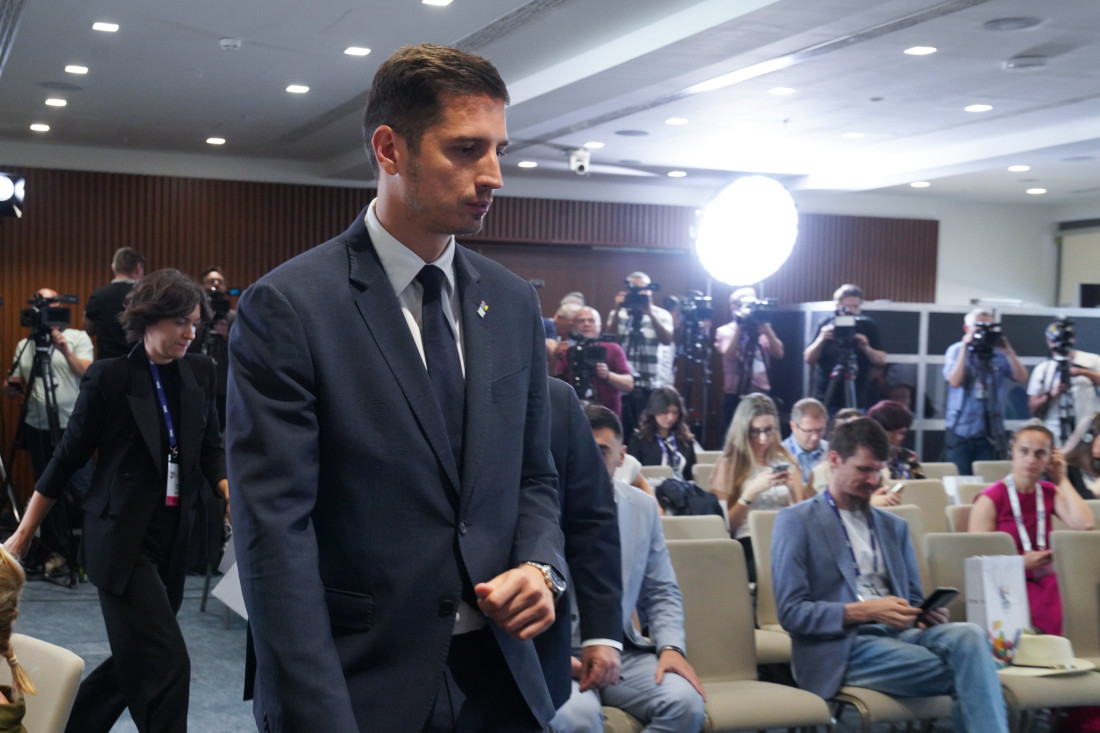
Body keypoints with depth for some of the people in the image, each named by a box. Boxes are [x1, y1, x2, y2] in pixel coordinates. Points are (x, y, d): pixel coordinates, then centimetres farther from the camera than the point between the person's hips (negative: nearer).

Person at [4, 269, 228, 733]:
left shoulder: (199, 373, 4)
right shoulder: (110, 378, -10)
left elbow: (211, 451, 8)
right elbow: (68, 458, -4)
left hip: (174, 537, 6)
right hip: (122, 539, -6)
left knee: (137, 661, 14)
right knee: (166, 665, -10)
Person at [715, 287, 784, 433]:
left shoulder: (763, 330, 12)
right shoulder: (725, 331, 2)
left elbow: (778, 353, -1)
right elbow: (729, 355, -15)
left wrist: (766, 328, -9)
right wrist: (739, 327, -14)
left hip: (763, 396, 3)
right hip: (736, 397, -3)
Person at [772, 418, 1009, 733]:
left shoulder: (893, 526, 23)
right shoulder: (796, 521, 4)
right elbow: (791, 611, -5)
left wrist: (926, 614, -2)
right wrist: (863, 611, -16)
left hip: (899, 635, 6)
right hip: (843, 648, -5)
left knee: (968, 635, -29)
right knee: (965, 673, -27)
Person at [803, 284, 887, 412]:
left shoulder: (868, 326, 4)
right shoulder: (827, 325, 3)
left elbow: (882, 360, 4)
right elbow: (808, 359, 3)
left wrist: (866, 348, -16)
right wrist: (821, 340, -15)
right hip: (826, 397, 0)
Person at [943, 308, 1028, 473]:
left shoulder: (999, 354, 5)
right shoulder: (956, 350, 2)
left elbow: (1022, 377, -4)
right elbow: (954, 381, -14)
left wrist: (1008, 351, -13)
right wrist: (965, 347, -14)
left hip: (991, 433, 2)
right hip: (960, 432, -1)